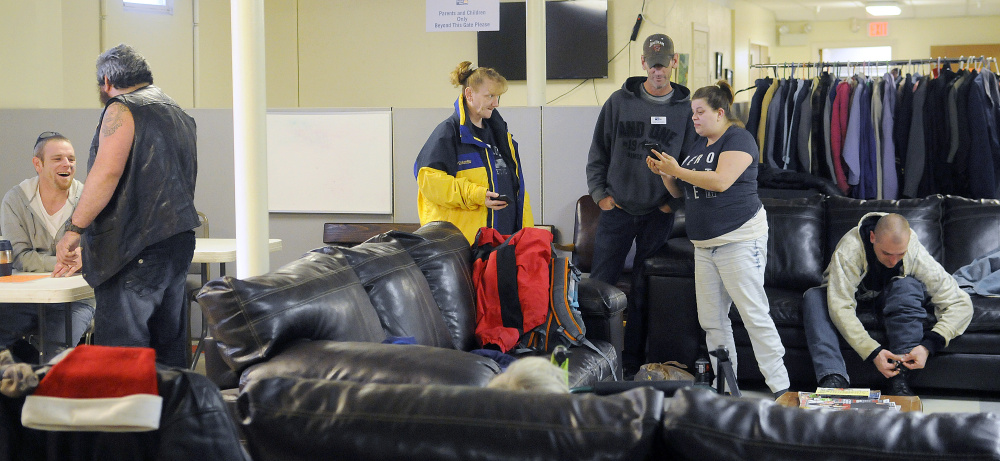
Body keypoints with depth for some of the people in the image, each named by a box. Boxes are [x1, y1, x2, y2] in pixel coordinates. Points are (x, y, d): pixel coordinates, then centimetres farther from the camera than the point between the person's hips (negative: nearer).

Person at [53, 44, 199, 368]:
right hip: (181, 242, 9)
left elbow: (107, 173, -17)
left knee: (121, 350, -9)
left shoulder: (122, 110, -4)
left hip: (136, 246, -9)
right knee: (168, 347, 11)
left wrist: (74, 229, -12)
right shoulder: (180, 115, 22)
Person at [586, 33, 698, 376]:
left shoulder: (686, 109, 1)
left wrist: (674, 202, -3)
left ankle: (632, 363, 14)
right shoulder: (620, 101, 2)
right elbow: (598, 152, 8)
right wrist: (600, 193, 0)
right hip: (616, 209, 0)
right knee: (600, 283, 0)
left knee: (644, 291, 5)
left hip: (659, 214, 0)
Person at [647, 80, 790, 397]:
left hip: (739, 240, -9)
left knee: (755, 315, -10)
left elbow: (721, 181, -22)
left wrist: (678, 170, -15)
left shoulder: (738, 138, -7)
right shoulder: (698, 145, 18)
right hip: (705, 245, 9)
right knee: (711, 320, 8)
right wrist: (665, 173, 3)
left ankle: (780, 388, -7)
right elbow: (680, 192, 23)